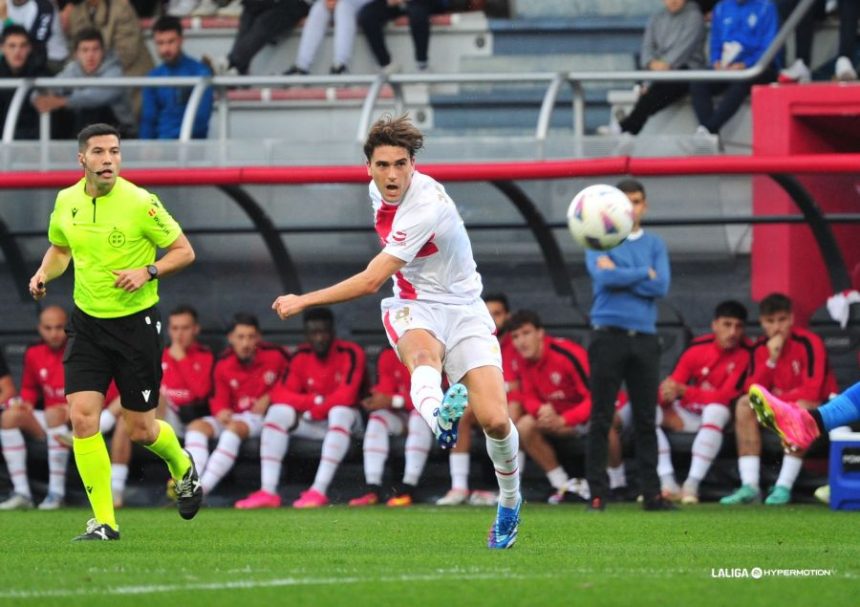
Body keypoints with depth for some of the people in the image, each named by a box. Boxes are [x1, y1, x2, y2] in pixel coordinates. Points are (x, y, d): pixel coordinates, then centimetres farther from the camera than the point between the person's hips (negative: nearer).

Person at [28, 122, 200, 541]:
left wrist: (148, 271, -23)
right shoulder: (66, 201, 0)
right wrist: (45, 273, -1)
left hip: (136, 322, -3)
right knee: (82, 416, -12)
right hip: (87, 322, 3)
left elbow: (184, 251, -6)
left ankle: (182, 466, 40)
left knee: (141, 430, 4)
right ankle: (104, 522, -4)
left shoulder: (140, 203, -13)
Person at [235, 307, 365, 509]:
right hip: (312, 423, 4)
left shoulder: (350, 354, -11)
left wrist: (312, 411, -16)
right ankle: (268, 492, -32)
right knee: (278, 411, -20)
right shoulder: (301, 356, 2)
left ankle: (319, 491, -44)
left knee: (339, 412, -37)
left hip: (343, 418, -4)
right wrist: (316, 400, -20)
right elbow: (280, 394, -6)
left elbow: (346, 396, -22)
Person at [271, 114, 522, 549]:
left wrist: (303, 302, -16)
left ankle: (509, 503, 13)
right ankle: (437, 414, -73)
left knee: (494, 420, -18)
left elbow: (371, 281, -24)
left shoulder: (427, 207, -26)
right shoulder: (379, 189, -1)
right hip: (412, 308, 5)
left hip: (462, 308, -5)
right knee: (423, 352, -36)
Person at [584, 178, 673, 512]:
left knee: (646, 419, 3)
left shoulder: (654, 244, 12)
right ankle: (597, 493, -1)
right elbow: (604, 276, -14)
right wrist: (645, 274, -6)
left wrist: (620, 275, -7)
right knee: (601, 418, -3)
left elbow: (661, 287, -3)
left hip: (644, 337, 3)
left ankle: (652, 493, 4)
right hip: (608, 335, -3)